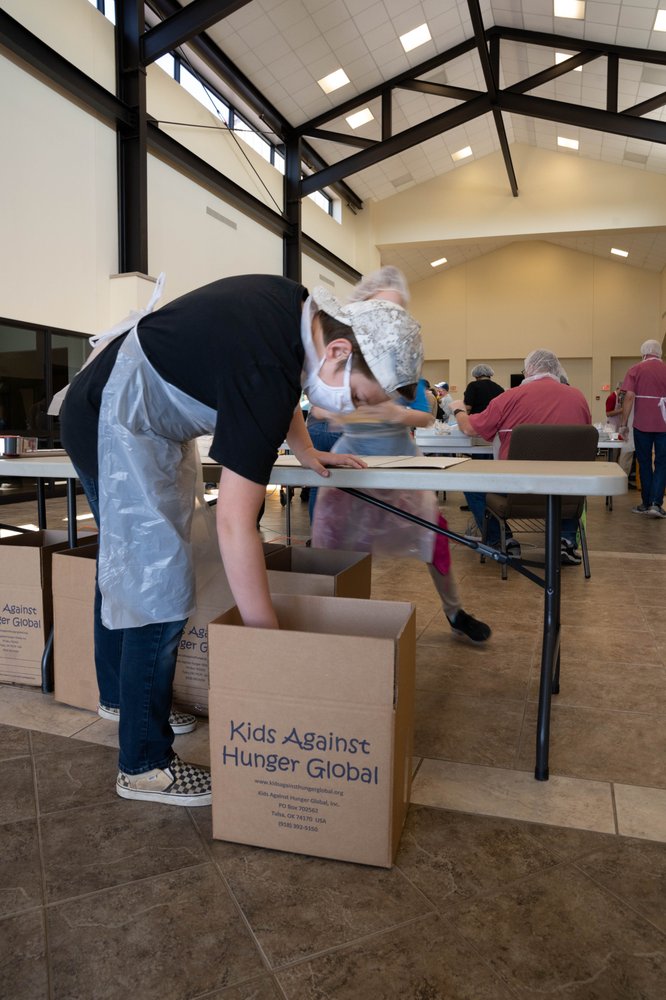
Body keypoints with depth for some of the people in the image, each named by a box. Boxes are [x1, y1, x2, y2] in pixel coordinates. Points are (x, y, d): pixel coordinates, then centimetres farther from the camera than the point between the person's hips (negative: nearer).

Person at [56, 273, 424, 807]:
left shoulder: (298, 305, -6)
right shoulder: (265, 373, -33)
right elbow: (235, 522, -35)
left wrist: (307, 452, 11)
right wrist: (272, 642, -30)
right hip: (113, 425, -10)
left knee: (124, 560, 21)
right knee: (160, 591, -11)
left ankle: (119, 693, 41)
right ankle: (144, 766, 5)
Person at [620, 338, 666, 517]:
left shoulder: (636, 370, 1)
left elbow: (629, 396, -8)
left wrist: (624, 424, -4)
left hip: (642, 424, -1)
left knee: (644, 463, 10)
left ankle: (646, 503, 15)